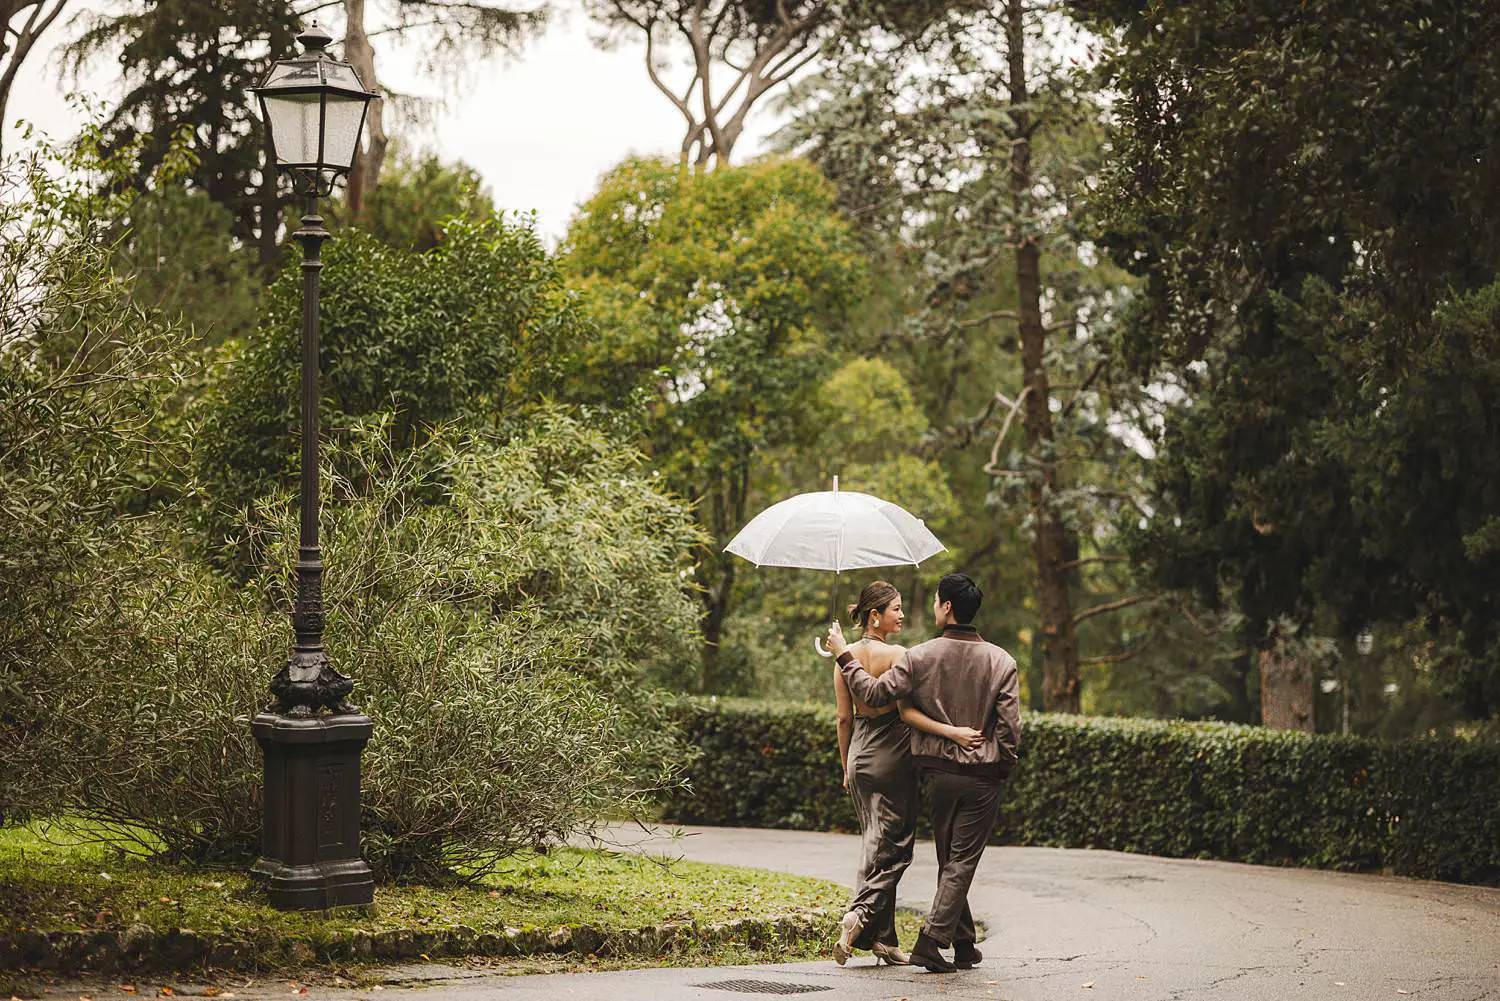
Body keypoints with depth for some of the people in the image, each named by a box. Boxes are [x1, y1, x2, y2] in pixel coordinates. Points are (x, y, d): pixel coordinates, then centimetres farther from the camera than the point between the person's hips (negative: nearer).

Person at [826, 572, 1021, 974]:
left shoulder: (919, 657, -6)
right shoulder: (1002, 662, -3)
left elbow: (873, 692, -8)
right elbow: (1010, 727, -5)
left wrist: (844, 655, 3)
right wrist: (1002, 768, 8)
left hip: (936, 771, 1)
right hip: (982, 776, -1)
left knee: (949, 860, 14)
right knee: (961, 861, 1)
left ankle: (964, 945, 20)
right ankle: (931, 940, -10)